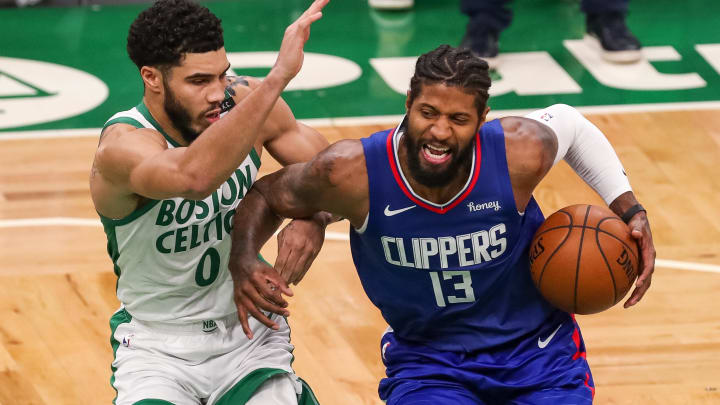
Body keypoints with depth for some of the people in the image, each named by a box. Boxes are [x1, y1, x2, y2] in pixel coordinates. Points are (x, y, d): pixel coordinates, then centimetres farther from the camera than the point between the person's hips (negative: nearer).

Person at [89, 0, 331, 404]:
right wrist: (278, 77, -51)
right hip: (158, 348, -4)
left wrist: (312, 218, -19)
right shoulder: (123, 145, -25)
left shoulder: (242, 102, -10)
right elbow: (194, 177, -48)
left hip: (251, 331, 4)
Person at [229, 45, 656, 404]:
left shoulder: (521, 155, -22)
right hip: (427, 363, -1)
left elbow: (569, 123, 3)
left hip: (537, 352, 1)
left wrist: (630, 210, 0)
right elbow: (266, 197, -3)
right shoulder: (353, 173, -23)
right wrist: (243, 265, -21)